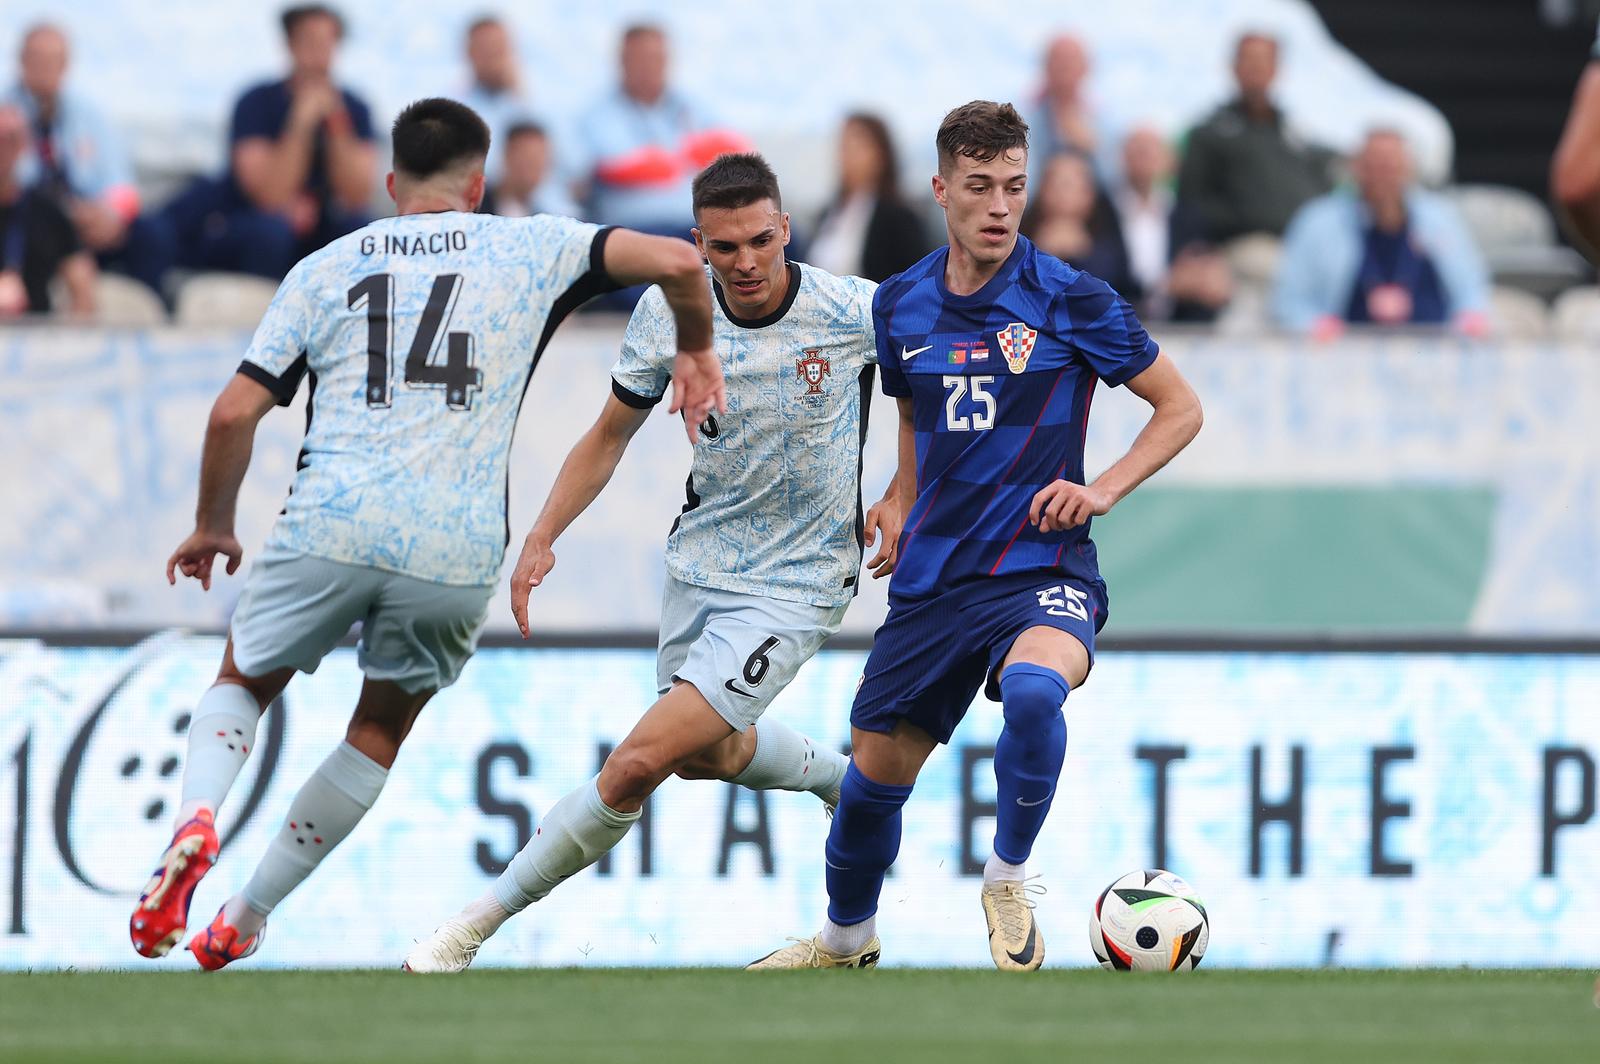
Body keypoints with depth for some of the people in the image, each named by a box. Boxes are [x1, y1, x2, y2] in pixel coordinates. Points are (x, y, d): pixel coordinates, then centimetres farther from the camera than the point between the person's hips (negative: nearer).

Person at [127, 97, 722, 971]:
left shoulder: (325, 268, 14)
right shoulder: (527, 249, 12)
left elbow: (234, 412, 10)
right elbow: (675, 261, 4)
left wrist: (213, 526, 24)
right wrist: (694, 350, 22)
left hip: (330, 527, 0)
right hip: (455, 553, 0)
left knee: (241, 685, 23)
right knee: (381, 731, 22)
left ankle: (196, 821, -8)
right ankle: (242, 922, 22)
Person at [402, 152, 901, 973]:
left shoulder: (855, 311, -19)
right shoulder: (671, 311, -10)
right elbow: (610, 436, 3)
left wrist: (901, 501, -10)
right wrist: (543, 535, -8)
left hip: (794, 588, -5)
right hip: (700, 564, 5)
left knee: (639, 762, -16)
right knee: (707, 754, 25)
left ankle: (477, 926, -6)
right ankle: (839, 779, 56)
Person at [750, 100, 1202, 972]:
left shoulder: (1070, 302, -9)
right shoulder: (900, 306, 4)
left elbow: (1180, 408, 0)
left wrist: (1103, 490, -12)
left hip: (1040, 567, -4)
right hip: (933, 573, 5)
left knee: (1033, 688, -36)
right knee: (875, 770, 9)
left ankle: (1008, 879, -12)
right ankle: (846, 939, 38)